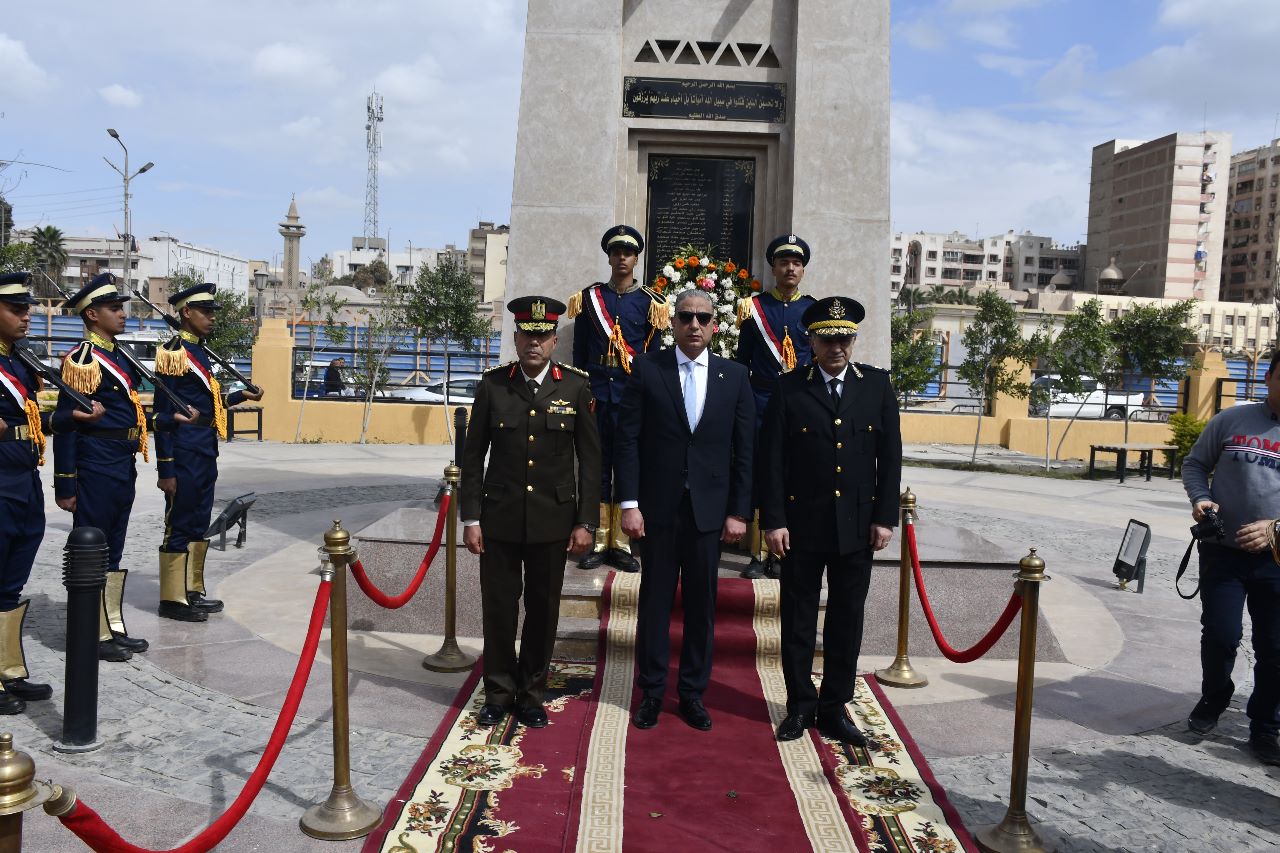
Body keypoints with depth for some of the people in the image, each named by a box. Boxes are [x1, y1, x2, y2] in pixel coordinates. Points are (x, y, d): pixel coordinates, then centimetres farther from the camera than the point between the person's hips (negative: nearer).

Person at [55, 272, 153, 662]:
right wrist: (65, 485, -17)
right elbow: (66, 424, -15)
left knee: (113, 551, 15)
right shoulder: (82, 360, -13)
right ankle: (92, 636, 11)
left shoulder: (119, 356, 14)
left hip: (122, 465, 9)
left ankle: (113, 628, 25)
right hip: (96, 468, -9)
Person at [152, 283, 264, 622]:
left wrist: (241, 395, 10)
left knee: (198, 526, 15)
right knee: (179, 526, -1)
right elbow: (164, 414, -16)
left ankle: (193, 591, 25)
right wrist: (165, 469, -18)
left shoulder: (199, 352, 15)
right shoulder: (174, 352, -12)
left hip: (205, 455, 9)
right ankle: (172, 599, 9)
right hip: (184, 456, -9)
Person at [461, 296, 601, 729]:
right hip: (500, 517, 0)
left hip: (553, 518, 0)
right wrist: (470, 518, -1)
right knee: (498, 606, 8)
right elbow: (473, 455, 2)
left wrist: (585, 522, -4)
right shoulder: (492, 384, -1)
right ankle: (499, 692, 25)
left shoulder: (575, 386, -2)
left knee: (543, 609, 9)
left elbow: (589, 458, 0)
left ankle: (532, 693, 26)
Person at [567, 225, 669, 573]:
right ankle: (597, 542, 11)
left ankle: (621, 544, 11)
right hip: (595, 396, 1)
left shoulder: (650, 302, 5)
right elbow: (579, 353, 9)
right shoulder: (588, 298, 8)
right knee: (596, 468, 4)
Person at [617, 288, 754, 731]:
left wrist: (739, 511, -1)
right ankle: (651, 692, 22)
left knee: (702, 603, 9)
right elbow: (628, 440, -3)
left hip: (709, 508, 1)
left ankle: (693, 692, 23)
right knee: (655, 599, 8)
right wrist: (629, 503, -9)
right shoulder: (646, 369, 0)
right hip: (659, 506, -1)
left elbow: (744, 449, 4)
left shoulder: (734, 376, 5)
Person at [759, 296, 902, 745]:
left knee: (847, 620, 9)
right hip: (802, 523, -1)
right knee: (798, 618, 8)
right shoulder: (789, 389, -1)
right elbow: (771, 459, -3)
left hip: (857, 525, 2)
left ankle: (834, 708, 21)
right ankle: (800, 705, 23)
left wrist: (885, 517, -2)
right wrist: (773, 520, -8)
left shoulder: (877, 384, 4)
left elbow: (890, 455, 4)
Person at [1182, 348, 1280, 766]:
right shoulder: (1232, 419, 1)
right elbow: (1194, 463, 10)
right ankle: (1213, 700, 29)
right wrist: (1200, 497, -9)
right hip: (1223, 551, 0)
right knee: (1220, 635, 1)